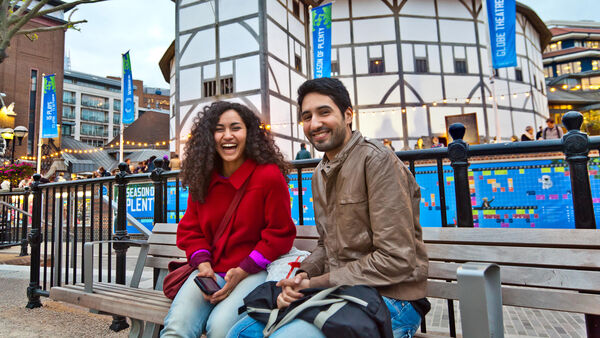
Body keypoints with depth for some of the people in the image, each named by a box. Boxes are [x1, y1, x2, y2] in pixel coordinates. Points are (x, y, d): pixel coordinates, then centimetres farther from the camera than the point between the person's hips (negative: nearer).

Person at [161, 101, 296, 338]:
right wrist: (203, 264, -6)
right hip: (211, 270, 4)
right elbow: (190, 228, 13)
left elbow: (280, 235, -6)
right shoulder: (203, 178, 7)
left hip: (254, 271, -3)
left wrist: (243, 271, -12)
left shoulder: (270, 176, -9)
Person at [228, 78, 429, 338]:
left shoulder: (376, 160, -16)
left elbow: (396, 260, -20)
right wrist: (302, 276, -5)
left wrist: (316, 283, -15)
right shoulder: (320, 174, 12)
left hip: (389, 298, -7)